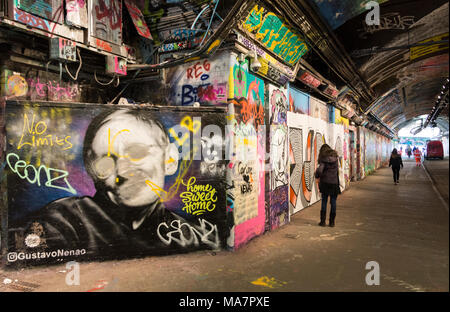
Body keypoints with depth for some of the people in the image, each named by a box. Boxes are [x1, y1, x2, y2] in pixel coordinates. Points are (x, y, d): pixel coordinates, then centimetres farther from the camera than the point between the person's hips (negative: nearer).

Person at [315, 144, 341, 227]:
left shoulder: (324, 160, -10)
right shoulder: (336, 158, 3)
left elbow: (319, 170, -19)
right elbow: (337, 170, 11)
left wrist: (317, 176, -1)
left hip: (325, 183, -2)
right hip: (334, 182, 2)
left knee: (324, 202, 8)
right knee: (333, 202, 8)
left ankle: (323, 221, 10)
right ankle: (332, 222, 12)